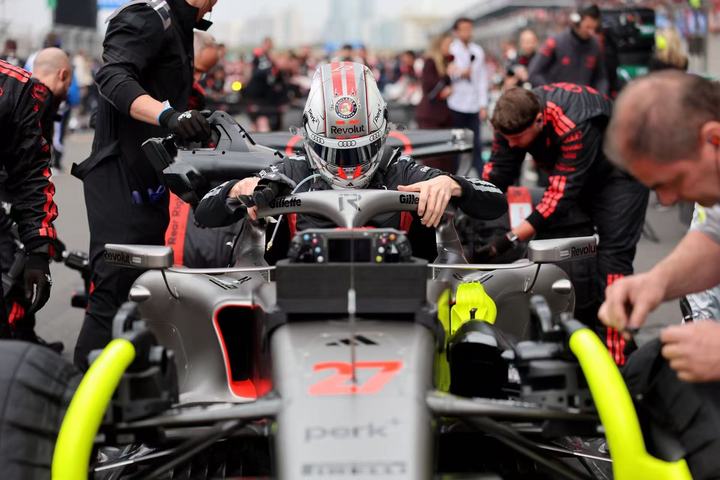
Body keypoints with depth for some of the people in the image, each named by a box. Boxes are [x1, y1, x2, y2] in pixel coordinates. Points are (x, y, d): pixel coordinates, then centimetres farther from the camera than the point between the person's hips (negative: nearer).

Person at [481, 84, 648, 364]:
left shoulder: (575, 125, -41)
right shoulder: (513, 120, -21)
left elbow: (562, 194, -41)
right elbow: (495, 177, -19)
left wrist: (511, 239, -45)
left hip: (619, 170, -7)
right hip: (567, 170, 7)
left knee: (613, 255, -16)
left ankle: (617, 357, -17)